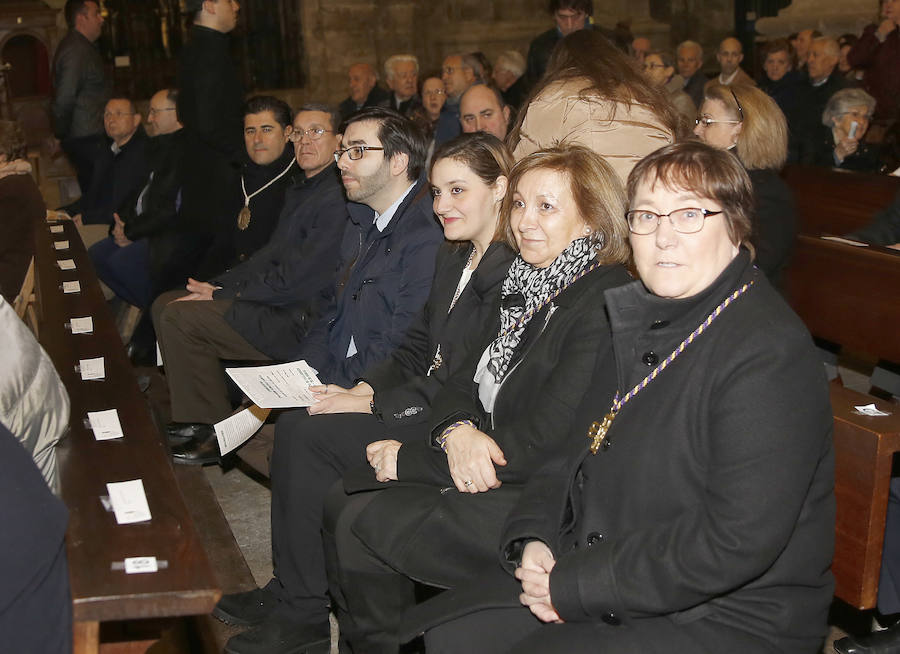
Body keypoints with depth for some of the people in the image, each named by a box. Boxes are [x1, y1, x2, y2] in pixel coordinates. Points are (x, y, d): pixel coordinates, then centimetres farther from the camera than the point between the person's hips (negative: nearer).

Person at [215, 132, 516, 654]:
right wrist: (364, 388, -3)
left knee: (311, 437, -17)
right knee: (297, 432, -8)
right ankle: (294, 592, 3)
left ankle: (304, 609, 0)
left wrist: (374, 405, -16)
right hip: (433, 411, 9)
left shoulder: (515, 273, -16)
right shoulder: (453, 259, 15)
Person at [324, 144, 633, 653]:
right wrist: (457, 431, -16)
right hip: (487, 472, 9)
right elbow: (466, 382, 10)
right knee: (342, 499, -1)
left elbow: (544, 443, -23)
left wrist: (409, 457, -14)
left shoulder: (605, 303, -19)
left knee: (365, 522, -13)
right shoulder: (529, 284, 10)